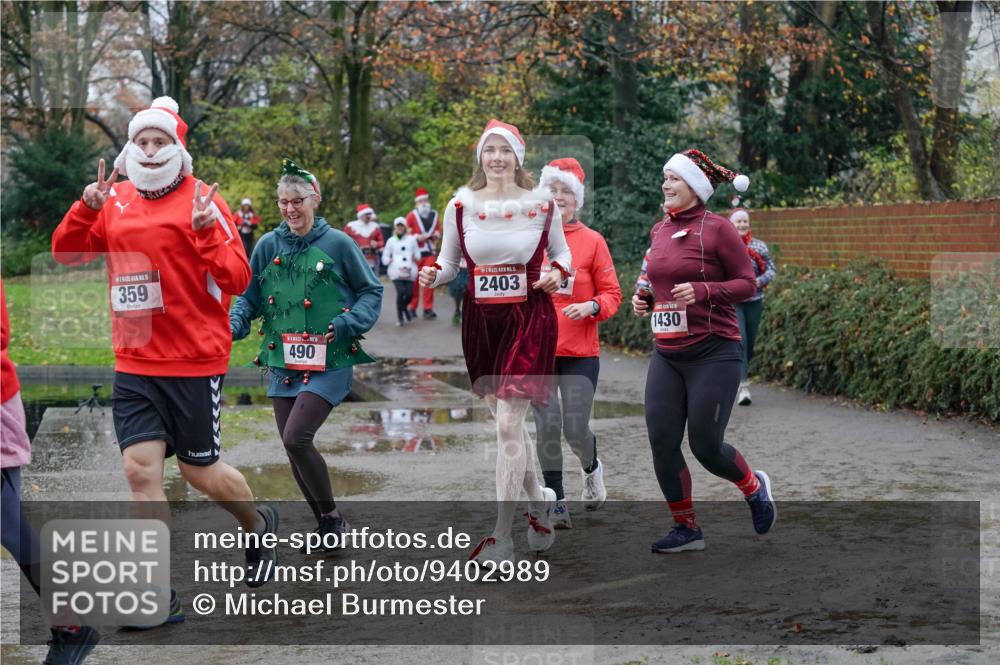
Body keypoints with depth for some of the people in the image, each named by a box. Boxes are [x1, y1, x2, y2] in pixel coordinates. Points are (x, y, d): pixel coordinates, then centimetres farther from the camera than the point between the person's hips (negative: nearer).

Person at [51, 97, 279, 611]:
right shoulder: (115, 202, 7)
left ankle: (258, 524, 39)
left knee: (199, 471, 8)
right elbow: (66, 252, 9)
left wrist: (205, 232, -27)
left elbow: (237, 279, -11)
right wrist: (87, 208, -8)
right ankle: (160, 596, 3)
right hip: (134, 364, 4)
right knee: (140, 470, -4)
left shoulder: (201, 201, -7)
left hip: (194, 362, -4)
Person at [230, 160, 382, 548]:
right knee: (293, 446, 7)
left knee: (296, 438, -17)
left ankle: (332, 517, 2)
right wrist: (234, 325, -10)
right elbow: (249, 296, 10)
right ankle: (325, 525, 23)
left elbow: (371, 291, 4)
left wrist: (347, 324, -12)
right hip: (283, 362, 5)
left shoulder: (337, 244, -4)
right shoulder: (269, 246, 5)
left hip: (329, 362, -5)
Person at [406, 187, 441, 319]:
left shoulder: (434, 214, 10)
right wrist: (416, 237, -16)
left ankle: (428, 309, -3)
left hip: (429, 252, 2)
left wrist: (437, 234, -2)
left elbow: (438, 230, 20)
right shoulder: (412, 215, -2)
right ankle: (412, 307, 14)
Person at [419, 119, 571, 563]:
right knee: (506, 420, 13)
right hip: (480, 321, 4)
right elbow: (448, 261, 9)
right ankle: (540, 499, 38)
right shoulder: (460, 205, 2)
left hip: (529, 319, -3)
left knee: (508, 423, -10)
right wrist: (432, 275, -13)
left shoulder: (542, 204, -2)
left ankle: (502, 538, -5)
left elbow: (562, 251, 12)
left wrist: (558, 272, -10)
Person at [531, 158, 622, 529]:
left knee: (575, 428, -4)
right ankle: (557, 503, 8)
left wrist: (591, 307, -17)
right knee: (547, 426, -4)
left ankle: (592, 470, 31)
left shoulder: (592, 241, -1)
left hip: (580, 352, -1)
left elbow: (612, 293, 1)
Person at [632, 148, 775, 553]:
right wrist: (644, 298, 4)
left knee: (705, 445, -4)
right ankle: (686, 529, 15)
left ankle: (755, 487, 28)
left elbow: (746, 283, -7)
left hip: (713, 353, -6)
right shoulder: (659, 230, 10)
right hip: (667, 355, 6)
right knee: (661, 442, -1)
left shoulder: (717, 229, -8)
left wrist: (702, 291, -21)